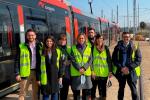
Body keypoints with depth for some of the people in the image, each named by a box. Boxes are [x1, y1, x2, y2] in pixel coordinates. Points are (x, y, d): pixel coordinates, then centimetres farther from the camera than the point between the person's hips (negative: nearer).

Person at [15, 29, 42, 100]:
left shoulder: (39, 46, 5)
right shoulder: (21, 47, -2)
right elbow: (17, 61, -2)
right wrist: (17, 73, -8)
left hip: (36, 72, 3)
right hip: (26, 72, -2)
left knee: (36, 93, 13)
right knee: (22, 93, 2)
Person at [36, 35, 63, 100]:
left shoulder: (58, 52, 4)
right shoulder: (41, 52, 0)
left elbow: (60, 65, 5)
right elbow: (38, 66, 0)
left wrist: (60, 76, 0)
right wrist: (38, 78, -3)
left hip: (55, 77, 1)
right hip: (45, 78, -1)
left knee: (55, 94, 8)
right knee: (46, 95, 5)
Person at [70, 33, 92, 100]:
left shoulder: (88, 49, 10)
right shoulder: (73, 48, 4)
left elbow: (90, 60, 1)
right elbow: (73, 60, -4)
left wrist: (84, 68, -15)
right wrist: (79, 68, -17)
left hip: (86, 73, 2)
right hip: (76, 73, -1)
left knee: (86, 92, 5)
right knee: (76, 92, 5)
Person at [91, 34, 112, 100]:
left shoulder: (106, 48, 4)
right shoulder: (93, 48, 0)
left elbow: (109, 60, 6)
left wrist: (110, 71, 2)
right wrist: (91, 71, -8)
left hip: (104, 73, 1)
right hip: (95, 73, -1)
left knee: (103, 88, 9)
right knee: (93, 88, 5)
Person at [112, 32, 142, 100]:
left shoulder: (135, 47, -1)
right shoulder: (118, 47, 2)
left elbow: (138, 60, -5)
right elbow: (114, 59, 1)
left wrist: (129, 68, -14)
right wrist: (121, 68, -12)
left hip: (131, 72, -1)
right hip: (120, 71, 2)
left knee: (133, 89, 1)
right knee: (121, 89, 15)